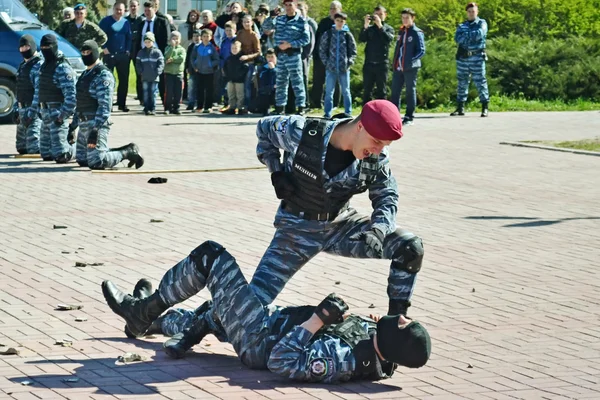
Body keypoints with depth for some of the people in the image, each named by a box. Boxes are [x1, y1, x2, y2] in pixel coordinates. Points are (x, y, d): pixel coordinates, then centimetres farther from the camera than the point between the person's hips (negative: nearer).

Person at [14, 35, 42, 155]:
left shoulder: (39, 65, -12)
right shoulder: (23, 65, 18)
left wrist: (32, 112, -24)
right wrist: (16, 109, 17)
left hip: (33, 110, -10)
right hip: (22, 109, 10)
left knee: (33, 147, -16)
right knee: (22, 147, 13)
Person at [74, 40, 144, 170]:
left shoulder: (103, 75, -11)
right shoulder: (85, 74, 17)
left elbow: (105, 106, -20)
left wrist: (95, 130, -27)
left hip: (96, 124, -9)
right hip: (83, 125, 9)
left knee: (95, 162, -17)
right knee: (82, 160, 13)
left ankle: (128, 152, 3)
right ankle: (126, 150, 19)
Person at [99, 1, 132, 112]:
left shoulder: (126, 22, 10)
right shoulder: (106, 21, -1)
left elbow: (129, 38, 14)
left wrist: (128, 50, 3)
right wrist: (104, 49, -11)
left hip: (123, 55, 3)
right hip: (109, 54, -3)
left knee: (124, 80, 3)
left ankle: (122, 103, 11)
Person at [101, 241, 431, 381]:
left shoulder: (343, 360, -39)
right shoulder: (382, 359, -14)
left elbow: (282, 361, -34)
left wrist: (319, 318, -35)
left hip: (259, 340, -8)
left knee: (210, 254, -1)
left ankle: (144, 312, 17)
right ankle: (151, 320, 57)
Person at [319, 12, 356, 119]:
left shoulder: (348, 35, 3)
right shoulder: (328, 34, 3)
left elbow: (353, 51, 6)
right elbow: (322, 50, 5)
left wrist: (349, 62, -5)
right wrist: (326, 62, -4)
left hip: (344, 69, 0)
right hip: (331, 68, 0)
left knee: (346, 92, 7)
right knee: (329, 92, 2)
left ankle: (348, 113, 12)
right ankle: (328, 113, 7)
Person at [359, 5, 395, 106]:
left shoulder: (388, 29, 7)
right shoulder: (369, 28, 9)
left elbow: (388, 39, -13)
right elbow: (361, 39, -6)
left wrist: (380, 25, -19)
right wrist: (365, 25, -18)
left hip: (382, 64, -1)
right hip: (369, 63, 1)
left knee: (381, 91, 2)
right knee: (367, 90, 3)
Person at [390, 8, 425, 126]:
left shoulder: (417, 33, -5)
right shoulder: (401, 31, 16)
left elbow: (421, 51, -9)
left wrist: (410, 61, -16)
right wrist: (395, 62, 11)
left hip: (410, 68, -7)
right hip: (398, 67, 7)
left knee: (410, 92, 0)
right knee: (395, 91, 6)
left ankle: (409, 117, 5)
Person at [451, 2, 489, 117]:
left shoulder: (482, 23, 5)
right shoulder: (462, 26, 14)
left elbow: (480, 34, -16)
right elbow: (457, 38, -4)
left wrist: (466, 36, -6)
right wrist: (473, 36, -13)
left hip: (477, 57, -4)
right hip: (462, 57, 4)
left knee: (480, 82, -5)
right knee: (462, 82, 8)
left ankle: (485, 108, -4)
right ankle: (460, 108, 13)